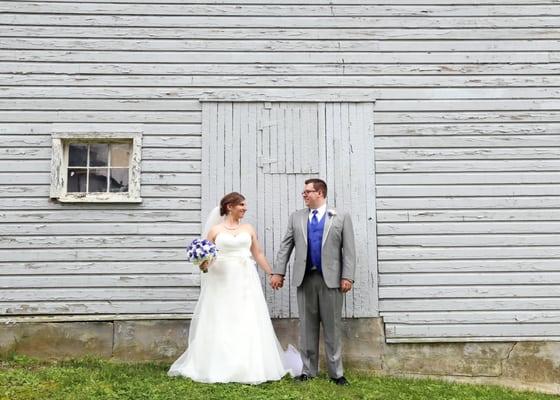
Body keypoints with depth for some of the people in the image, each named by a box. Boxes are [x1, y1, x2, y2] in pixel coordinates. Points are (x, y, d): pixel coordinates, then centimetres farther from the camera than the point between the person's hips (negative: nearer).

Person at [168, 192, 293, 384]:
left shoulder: (248, 228, 10)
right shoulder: (215, 230, 3)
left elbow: (258, 254, 13)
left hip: (245, 281, 2)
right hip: (221, 281, -2)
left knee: (247, 323, 0)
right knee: (219, 324, 2)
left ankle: (249, 368, 9)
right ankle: (218, 368, 12)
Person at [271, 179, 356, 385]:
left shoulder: (341, 218, 4)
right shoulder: (296, 217, 10)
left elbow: (349, 250, -1)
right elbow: (285, 246, 7)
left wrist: (347, 277, -9)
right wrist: (278, 272, 0)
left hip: (331, 279, -2)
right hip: (305, 278, 2)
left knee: (333, 327, 4)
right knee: (307, 326, 8)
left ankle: (336, 372, 14)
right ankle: (308, 370, 19)